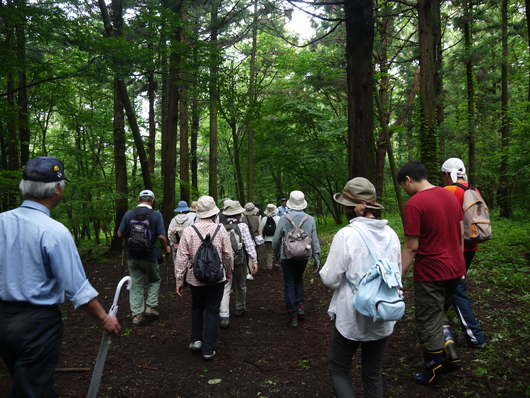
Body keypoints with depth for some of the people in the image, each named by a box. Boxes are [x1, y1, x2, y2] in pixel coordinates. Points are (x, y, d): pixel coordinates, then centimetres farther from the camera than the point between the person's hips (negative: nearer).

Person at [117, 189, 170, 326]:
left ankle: (137, 315, 13)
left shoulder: (129, 214, -2)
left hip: (132, 256, 3)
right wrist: (166, 248, 4)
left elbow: (120, 234, 2)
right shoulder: (156, 215, -10)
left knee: (136, 284, 12)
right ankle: (150, 306, 14)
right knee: (154, 280, 21)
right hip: (150, 256, -2)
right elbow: (161, 236, -13)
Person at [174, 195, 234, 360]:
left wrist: (179, 280, 3)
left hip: (195, 278, 1)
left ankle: (196, 339, 24)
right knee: (212, 312, 9)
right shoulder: (220, 230, -9)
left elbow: (181, 258, -7)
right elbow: (228, 255, -3)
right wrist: (229, 273, 13)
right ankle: (208, 349, 14)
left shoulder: (189, 231, -8)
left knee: (197, 307, 25)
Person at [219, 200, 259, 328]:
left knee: (225, 289, 1)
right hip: (239, 262, -1)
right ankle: (240, 308, 39)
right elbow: (249, 244, -13)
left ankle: (224, 316, -9)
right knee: (240, 287, 20)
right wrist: (254, 261, -9)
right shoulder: (242, 226, -9)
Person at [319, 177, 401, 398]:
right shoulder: (391, 234, -2)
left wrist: (324, 269, 5)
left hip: (352, 317, -5)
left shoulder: (346, 234, -19)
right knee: (373, 373, 20)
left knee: (338, 369, 15)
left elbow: (331, 279, -14)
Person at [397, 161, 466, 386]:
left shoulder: (414, 204, -18)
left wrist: (397, 276, -10)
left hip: (430, 272, -7)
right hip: (455, 269, 8)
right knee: (440, 313, 27)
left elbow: (411, 247, -18)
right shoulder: (450, 195, 5)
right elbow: (461, 233, 11)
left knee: (428, 323, 9)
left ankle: (433, 374, 22)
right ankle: (449, 353, 24)